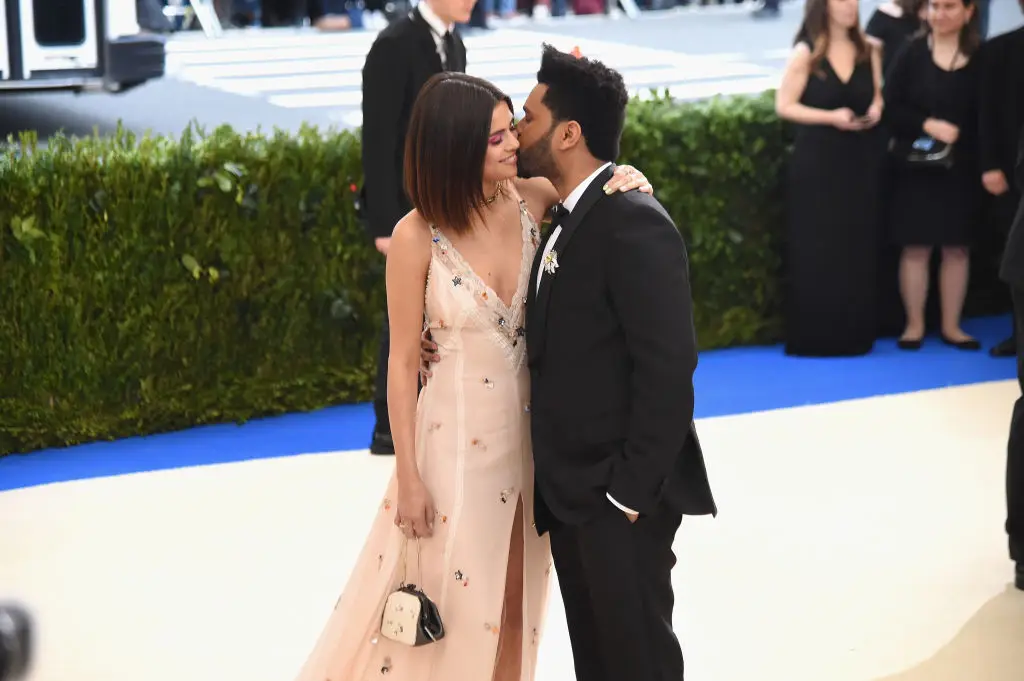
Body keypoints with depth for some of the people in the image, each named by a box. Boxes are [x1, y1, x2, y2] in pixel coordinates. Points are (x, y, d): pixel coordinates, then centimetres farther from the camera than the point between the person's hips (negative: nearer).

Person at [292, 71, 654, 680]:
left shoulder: (530, 200, -7)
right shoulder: (419, 237, -16)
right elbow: (403, 362, -10)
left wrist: (628, 178, -14)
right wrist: (408, 477, -8)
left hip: (531, 435, 4)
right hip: (458, 440, -4)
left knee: (516, 603, 17)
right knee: (450, 603, 7)